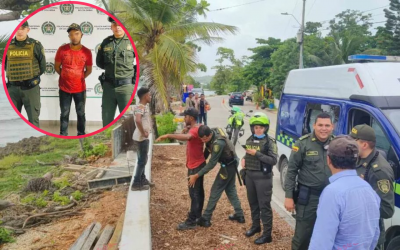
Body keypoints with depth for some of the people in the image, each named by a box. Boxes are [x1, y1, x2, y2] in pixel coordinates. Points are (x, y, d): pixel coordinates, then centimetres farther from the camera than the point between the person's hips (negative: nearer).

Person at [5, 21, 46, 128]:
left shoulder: (35, 45, -3)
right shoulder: (8, 45, 5)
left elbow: (42, 66, 4)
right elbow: (5, 65, 16)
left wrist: (32, 77, 5)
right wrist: (15, 75, 7)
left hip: (30, 87, -3)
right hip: (12, 87, 3)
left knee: (33, 117, 2)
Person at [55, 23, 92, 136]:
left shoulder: (87, 52, -7)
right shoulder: (62, 49, -8)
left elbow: (89, 70, 5)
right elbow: (57, 66, 4)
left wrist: (80, 78, 1)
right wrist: (65, 76, 3)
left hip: (80, 89, 0)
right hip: (64, 88, 0)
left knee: (81, 113, 12)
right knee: (64, 113, 11)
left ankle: (81, 135, 26)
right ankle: (63, 135, 23)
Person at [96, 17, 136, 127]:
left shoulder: (132, 41, -3)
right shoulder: (106, 42, 7)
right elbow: (99, 62, 16)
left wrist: (134, 71, -1)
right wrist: (110, 68, 7)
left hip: (126, 86, -4)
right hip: (108, 86, 4)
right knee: (107, 118, 10)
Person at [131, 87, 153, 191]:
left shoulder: (145, 106, 10)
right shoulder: (140, 107, -21)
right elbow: (138, 120, -38)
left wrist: (147, 130, 16)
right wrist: (143, 133, -27)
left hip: (144, 137, 10)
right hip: (142, 138, -10)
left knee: (142, 159, 18)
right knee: (142, 160, -3)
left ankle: (142, 179, 31)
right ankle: (136, 184, 4)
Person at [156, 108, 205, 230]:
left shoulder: (195, 130, -25)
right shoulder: (195, 128, 9)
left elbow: (186, 137, -46)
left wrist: (168, 136, -52)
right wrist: (186, 129, 6)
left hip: (196, 166, -10)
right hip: (197, 164, 10)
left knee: (194, 193, -6)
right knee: (198, 191, 18)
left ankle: (191, 222, -1)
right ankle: (197, 214, 30)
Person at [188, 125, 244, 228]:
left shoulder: (218, 143, -35)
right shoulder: (213, 131, -9)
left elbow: (212, 163, -29)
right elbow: (208, 149, 6)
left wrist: (196, 176, -25)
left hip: (228, 166, -9)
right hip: (231, 164, 9)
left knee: (215, 191, -1)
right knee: (230, 189, 19)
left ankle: (205, 219, 8)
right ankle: (239, 215, 28)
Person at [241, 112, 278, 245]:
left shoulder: (270, 141, -12)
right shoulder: (249, 140, 7)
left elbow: (273, 160, -19)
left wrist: (257, 153, -23)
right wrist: (243, 159, -1)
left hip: (263, 176, -6)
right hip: (249, 175, 6)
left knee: (264, 205, 0)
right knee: (253, 203, 19)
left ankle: (267, 234, 8)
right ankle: (255, 226, 37)